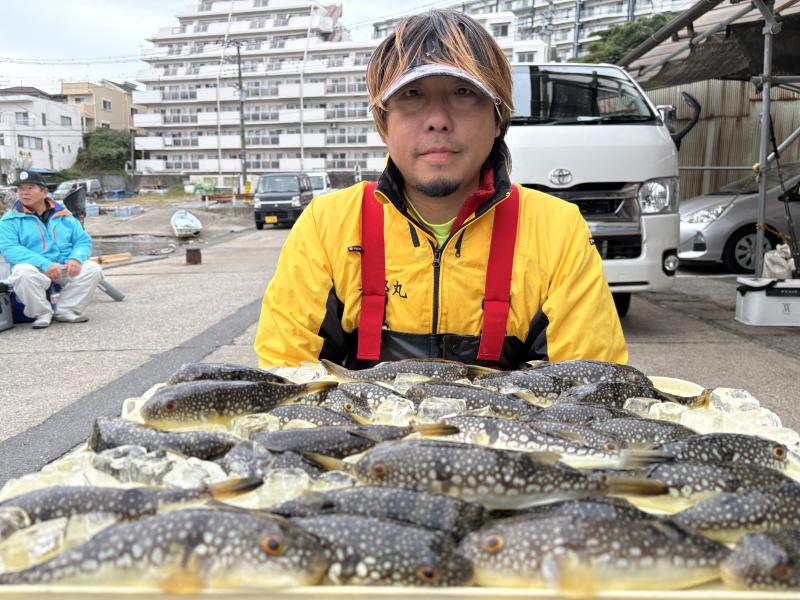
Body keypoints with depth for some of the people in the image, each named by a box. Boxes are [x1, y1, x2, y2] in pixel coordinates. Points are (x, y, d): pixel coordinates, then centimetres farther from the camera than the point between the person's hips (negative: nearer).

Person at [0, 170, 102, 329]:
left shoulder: (64, 216, 13)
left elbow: (83, 241, 10)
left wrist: (76, 258, -15)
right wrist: (45, 264, -26)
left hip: (65, 267, 3)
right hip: (34, 268, -3)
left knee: (92, 269, -22)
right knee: (23, 272, -37)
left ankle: (65, 311, -7)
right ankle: (43, 313, -12)